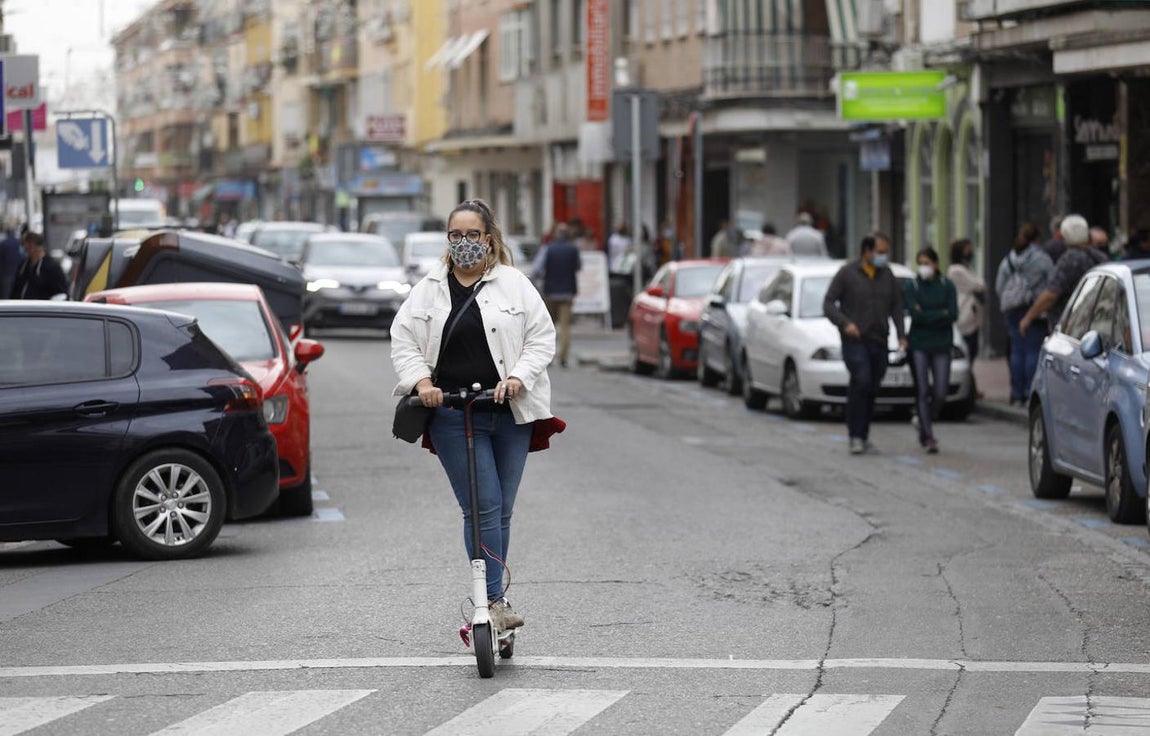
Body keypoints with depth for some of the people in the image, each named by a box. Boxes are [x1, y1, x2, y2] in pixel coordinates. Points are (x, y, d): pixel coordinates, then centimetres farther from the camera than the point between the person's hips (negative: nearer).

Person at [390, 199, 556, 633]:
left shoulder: (515, 285, 5)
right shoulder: (430, 288, 9)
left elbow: (542, 337, 3)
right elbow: (403, 338, 9)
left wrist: (518, 376, -12)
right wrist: (420, 381, -7)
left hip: (509, 414, 1)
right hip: (453, 415, -1)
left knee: (501, 511, 7)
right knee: (483, 508, -11)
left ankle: (488, 602, 18)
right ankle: (495, 601, -12)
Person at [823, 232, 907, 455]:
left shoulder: (887, 276, 11)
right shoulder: (847, 273, -3)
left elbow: (896, 307, 16)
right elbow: (828, 304, -3)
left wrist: (901, 334, 5)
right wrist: (845, 323, -18)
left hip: (879, 341, 5)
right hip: (854, 340, -5)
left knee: (871, 389, 6)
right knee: (861, 381, -21)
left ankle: (863, 437, 14)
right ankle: (856, 436, -19)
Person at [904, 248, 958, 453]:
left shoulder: (947, 286, 4)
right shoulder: (911, 287, 1)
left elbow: (953, 315, -6)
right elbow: (915, 314, -10)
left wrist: (927, 316, -10)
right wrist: (941, 314, -8)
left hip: (942, 345, 1)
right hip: (919, 345, -1)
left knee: (940, 393, -1)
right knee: (923, 392, -5)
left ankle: (925, 427, 23)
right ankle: (928, 437, -2)